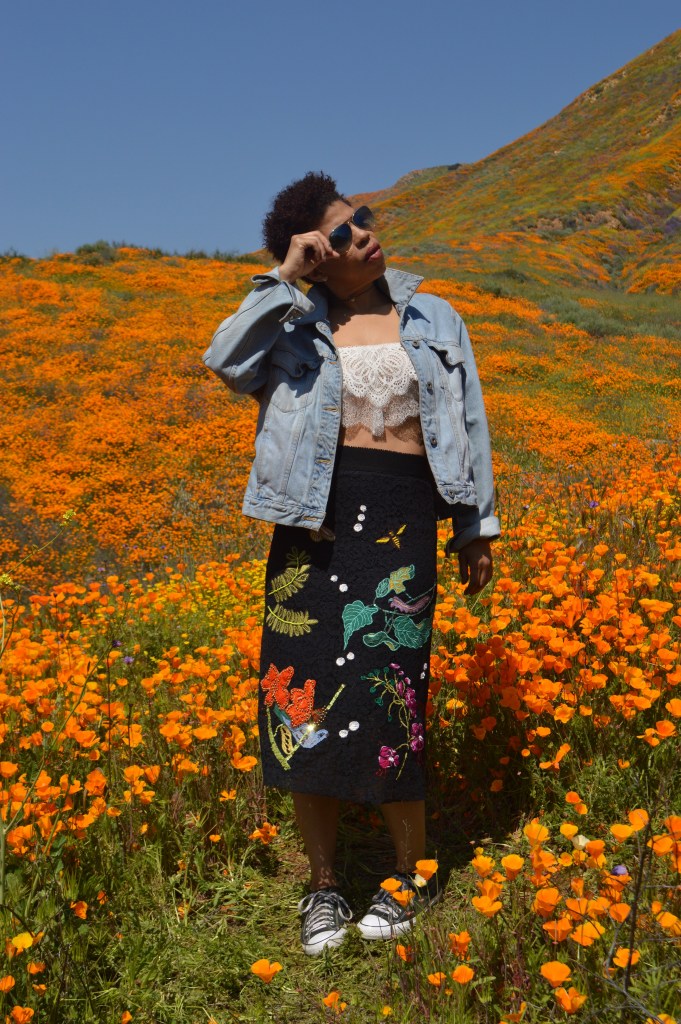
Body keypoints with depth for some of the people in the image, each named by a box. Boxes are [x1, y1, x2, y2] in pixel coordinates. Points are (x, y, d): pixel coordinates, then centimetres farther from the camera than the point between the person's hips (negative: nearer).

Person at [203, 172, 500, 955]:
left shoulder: (435, 322, 11)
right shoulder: (294, 326, 7)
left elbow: (467, 426, 13)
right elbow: (226, 364, -12)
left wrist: (476, 527, 11)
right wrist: (284, 279, -11)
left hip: (400, 523, 0)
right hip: (314, 522, 1)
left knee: (383, 697, -5)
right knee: (305, 698, 1)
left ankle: (413, 875, 19)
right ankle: (322, 887, 20)